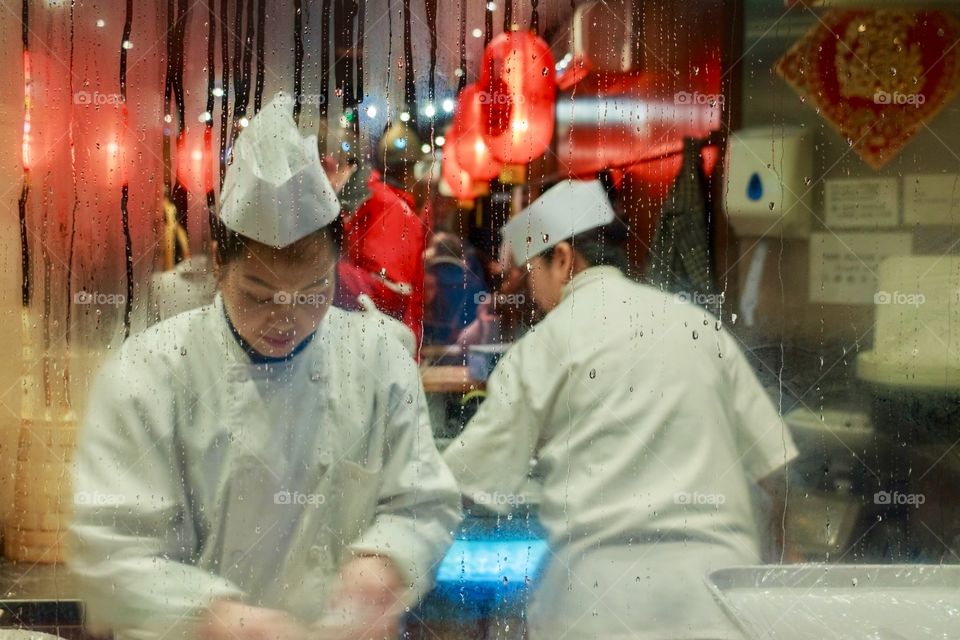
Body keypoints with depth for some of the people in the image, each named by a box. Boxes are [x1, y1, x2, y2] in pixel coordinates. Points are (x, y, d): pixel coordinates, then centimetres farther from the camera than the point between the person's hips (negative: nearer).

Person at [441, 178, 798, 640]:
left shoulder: (545, 345, -3)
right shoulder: (698, 324, 8)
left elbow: (475, 478, 2)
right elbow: (773, 457, 11)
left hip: (603, 589, -4)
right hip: (717, 580, 4)